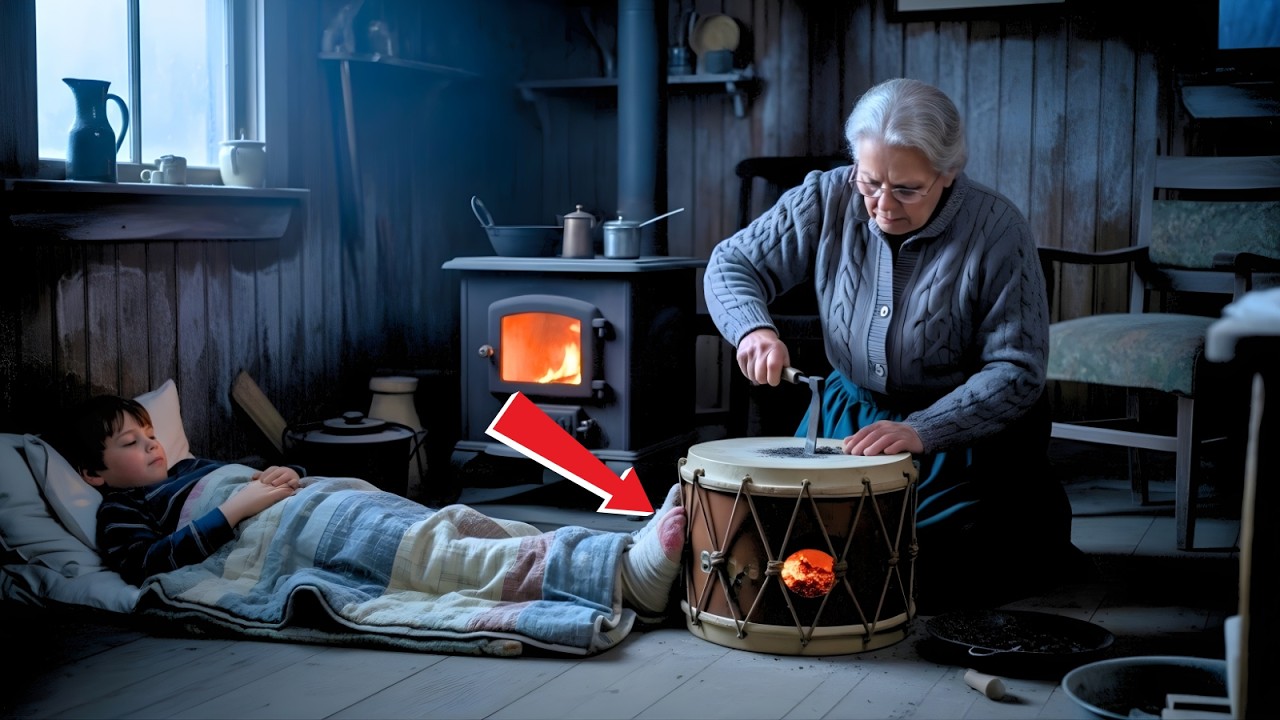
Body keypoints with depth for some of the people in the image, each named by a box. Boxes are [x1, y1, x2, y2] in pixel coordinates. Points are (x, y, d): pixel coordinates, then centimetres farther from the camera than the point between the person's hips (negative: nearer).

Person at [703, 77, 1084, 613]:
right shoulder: (828, 199, -12)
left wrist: (920, 431, -36)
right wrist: (753, 328, -26)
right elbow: (731, 264, -4)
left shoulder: (996, 230, -22)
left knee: (934, 582, -10)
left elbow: (1016, 372, -23)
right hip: (851, 411, 4)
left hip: (965, 427, -4)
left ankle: (1046, 531, 19)